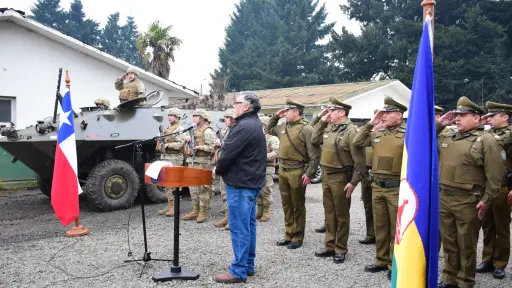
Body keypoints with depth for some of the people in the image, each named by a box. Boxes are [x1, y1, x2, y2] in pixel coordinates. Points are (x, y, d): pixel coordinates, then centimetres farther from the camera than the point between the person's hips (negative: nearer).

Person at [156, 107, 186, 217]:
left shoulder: (179, 129, -7)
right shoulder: (167, 129, 20)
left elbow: (180, 144, -18)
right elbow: (163, 141, 24)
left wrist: (167, 145, -20)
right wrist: (160, 141, 4)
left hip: (175, 158, -9)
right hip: (166, 157, 9)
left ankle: (175, 207, -3)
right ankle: (169, 205, 19)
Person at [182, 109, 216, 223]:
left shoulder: (207, 131, -6)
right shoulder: (194, 130, 21)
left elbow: (212, 148, -13)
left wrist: (200, 147, -23)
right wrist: (188, 141, 7)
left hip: (202, 162, -9)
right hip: (192, 161, 9)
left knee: (203, 187, -6)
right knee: (193, 186, 10)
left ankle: (202, 212, -2)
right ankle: (195, 210, 17)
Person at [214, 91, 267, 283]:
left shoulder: (244, 126, -19)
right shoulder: (255, 124, 14)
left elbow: (228, 153, -21)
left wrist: (218, 169, -3)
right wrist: (222, 169, 12)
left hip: (240, 182, -10)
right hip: (252, 181, 11)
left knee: (239, 228, -5)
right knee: (248, 225, 15)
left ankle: (238, 271, 1)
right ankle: (248, 265, 23)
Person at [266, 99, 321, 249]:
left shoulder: (306, 129, -12)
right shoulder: (283, 127, 11)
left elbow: (315, 154, -14)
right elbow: (269, 129, 30)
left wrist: (309, 173, -19)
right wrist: (275, 116, 15)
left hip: (297, 172, -7)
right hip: (282, 171, 7)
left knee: (297, 206, 4)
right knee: (287, 205, 13)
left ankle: (298, 237, 15)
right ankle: (288, 235, 24)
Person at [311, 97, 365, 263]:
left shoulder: (351, 131, -16)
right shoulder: (329, 128, 8)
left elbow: (359, 159, -18)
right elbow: (314, 140, 17)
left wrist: (354, 182, -20)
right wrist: (321, 121, 8)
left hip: (340, 178, -8)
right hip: (326, 176, 8)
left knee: (341, 215, 5)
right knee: (329, 213, 15)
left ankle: (340, 250, 16)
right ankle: (330, 246, 27)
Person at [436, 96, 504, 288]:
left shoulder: (485, 140, -7)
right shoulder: (446, 138, 10)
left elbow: (495, 174, -10)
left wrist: (487, 200, -12)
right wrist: (438, 124, 5)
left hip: (468, 201, -5)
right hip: (443, 198, 6)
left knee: (466, 246, 7)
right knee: (449, 243, 15)